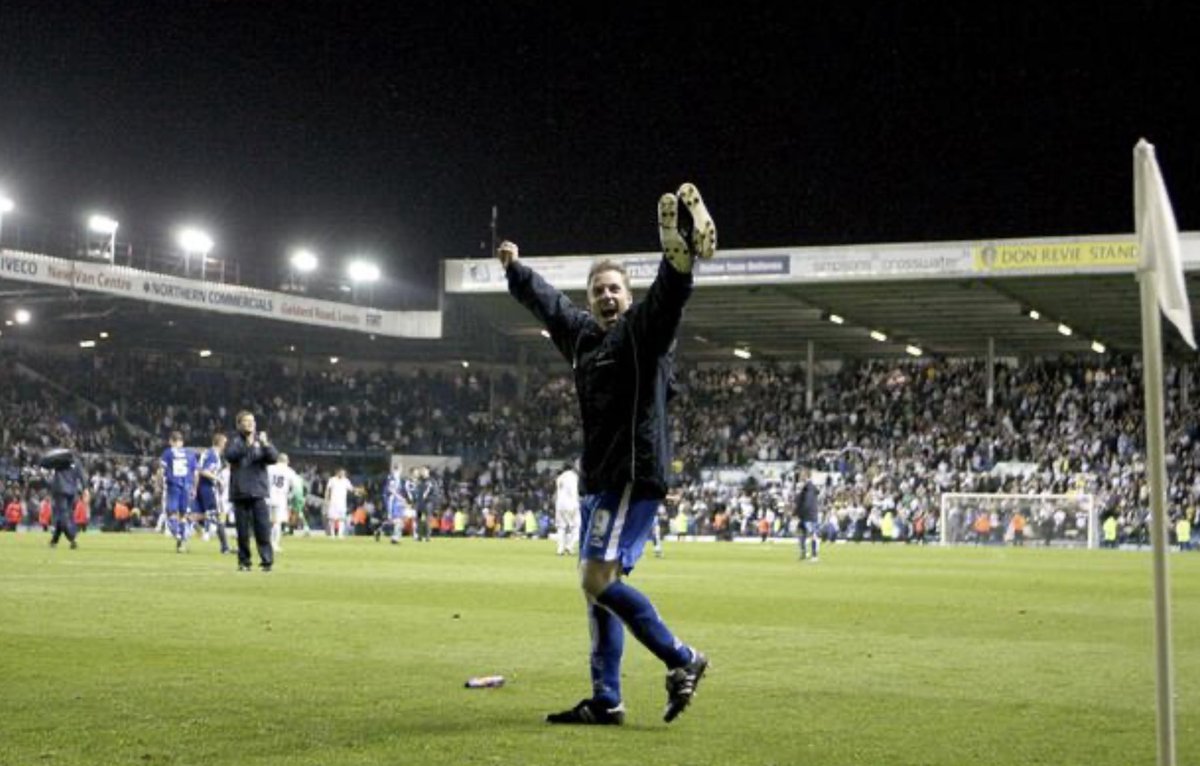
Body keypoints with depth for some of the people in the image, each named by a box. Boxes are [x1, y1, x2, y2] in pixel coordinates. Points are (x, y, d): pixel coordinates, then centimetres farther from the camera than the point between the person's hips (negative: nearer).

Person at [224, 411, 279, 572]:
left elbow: (274, 457, 0)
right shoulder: (234, 440, 7)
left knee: (263, 526, -8)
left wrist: (266, 445, -19)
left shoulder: (261, 438, 10)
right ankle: (244, 561, 9)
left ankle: (267, 559, -7)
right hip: (239, 491, 0)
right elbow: (230, 455, -12)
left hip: (258, 491, 0)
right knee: (243, 529, 3)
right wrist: (247, 445, -23)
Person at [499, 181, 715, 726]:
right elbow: (547, 301, 36)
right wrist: (515, 269, 48)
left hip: (634, 476, -9)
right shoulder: (583, 334, 18)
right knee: (597, 588, 9)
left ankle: (681, 659, -8)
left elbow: (670, 291, -24)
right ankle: (606, 701, 14)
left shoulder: (644, 329, -5)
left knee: (597, 580, -17)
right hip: (596, 477, 9)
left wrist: (676, 248, -43)